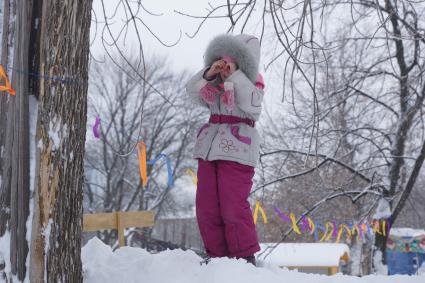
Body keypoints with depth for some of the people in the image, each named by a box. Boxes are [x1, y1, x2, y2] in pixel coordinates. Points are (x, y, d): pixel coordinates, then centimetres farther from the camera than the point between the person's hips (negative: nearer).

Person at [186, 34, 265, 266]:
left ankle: (245, 256, 0)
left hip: (236, 151, -6)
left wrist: (235, 75, -17)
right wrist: (208, 73, -10)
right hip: (209, 148, 7)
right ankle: (217, 255, 13)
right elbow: (193, 92, 3)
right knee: (206, 207, 5)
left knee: (233, 207, -12)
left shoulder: (252, 82, -1)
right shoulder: (214, 84, 15)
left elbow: (251, 104, -20)